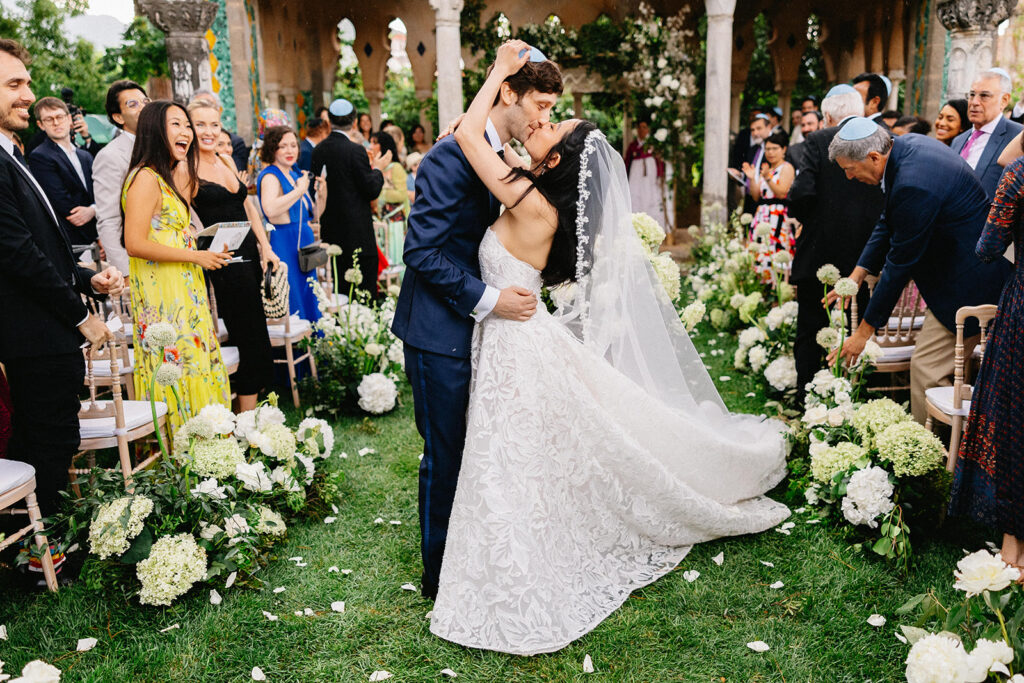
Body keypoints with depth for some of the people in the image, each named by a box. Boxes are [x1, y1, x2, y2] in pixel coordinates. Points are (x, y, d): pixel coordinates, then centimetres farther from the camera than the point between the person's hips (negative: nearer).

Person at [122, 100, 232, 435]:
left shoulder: (171, 176, 17)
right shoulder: (145, 178, -14)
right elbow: (135, 244, -20)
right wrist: (195, 256, -15)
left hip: (183, 288, 10)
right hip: (161, 291, -10)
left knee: (195, 366, 11)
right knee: (176, 365, -4)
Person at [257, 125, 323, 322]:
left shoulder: (296, 175, 14)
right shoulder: (270, 176, -10)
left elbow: (313, 215, 20)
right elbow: (270, 210, -31)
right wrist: (299, 190, -21)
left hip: (305, 243, 9)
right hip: (285, 244, -9)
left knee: (309, 301, 13)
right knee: (293, 306, -6)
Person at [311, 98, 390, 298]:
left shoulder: (318, 150, 5)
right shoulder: (355, 151, -14)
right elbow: (372, 190, -13)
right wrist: (377, 168, 6)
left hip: (331, 231, 7)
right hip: (357, 231, -7)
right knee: (365, 289, -1)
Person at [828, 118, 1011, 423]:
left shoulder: (915, 186, -29)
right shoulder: (905, 145, 1)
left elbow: (900, 263, -21)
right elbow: (888, 222, 11)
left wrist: (864, 331, -13)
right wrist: (857, 275, 5)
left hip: (970, 280, -10)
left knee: (927, 368, -7)